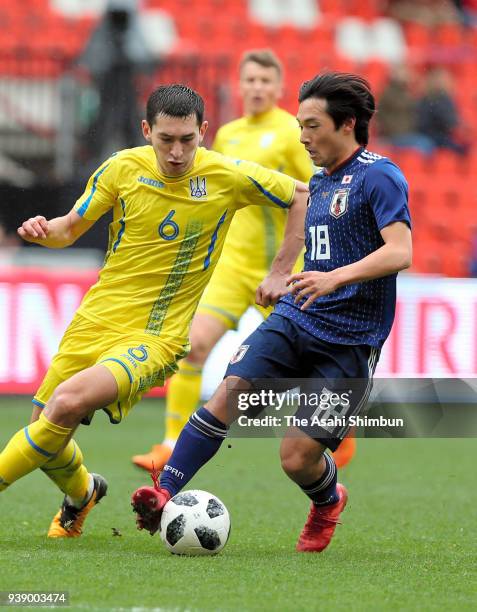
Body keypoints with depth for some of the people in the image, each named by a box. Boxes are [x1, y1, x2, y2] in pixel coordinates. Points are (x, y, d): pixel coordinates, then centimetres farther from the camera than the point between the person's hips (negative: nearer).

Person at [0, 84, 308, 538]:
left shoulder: (228, 177, -9)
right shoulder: (122, 168, -4)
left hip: (156, 338, -4)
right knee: (44, 431, 5)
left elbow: (302, 195, 4)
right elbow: (72, 228, 8)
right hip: (95, 320, 4)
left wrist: (280, 273, 1)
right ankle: (82, 493, 39)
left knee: (69, 400, -29)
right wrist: (44, 231, -16)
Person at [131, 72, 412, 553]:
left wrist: (335, 278, -34)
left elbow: (400, 251, -22)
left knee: (297, 457, -8)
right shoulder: (319, 182, 16)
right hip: (294, 318, 7)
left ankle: (328, 502, 27)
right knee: (230, 391, -20)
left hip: (348, 341, -7)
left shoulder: (379, 177, -10)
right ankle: (165, 493, -26)